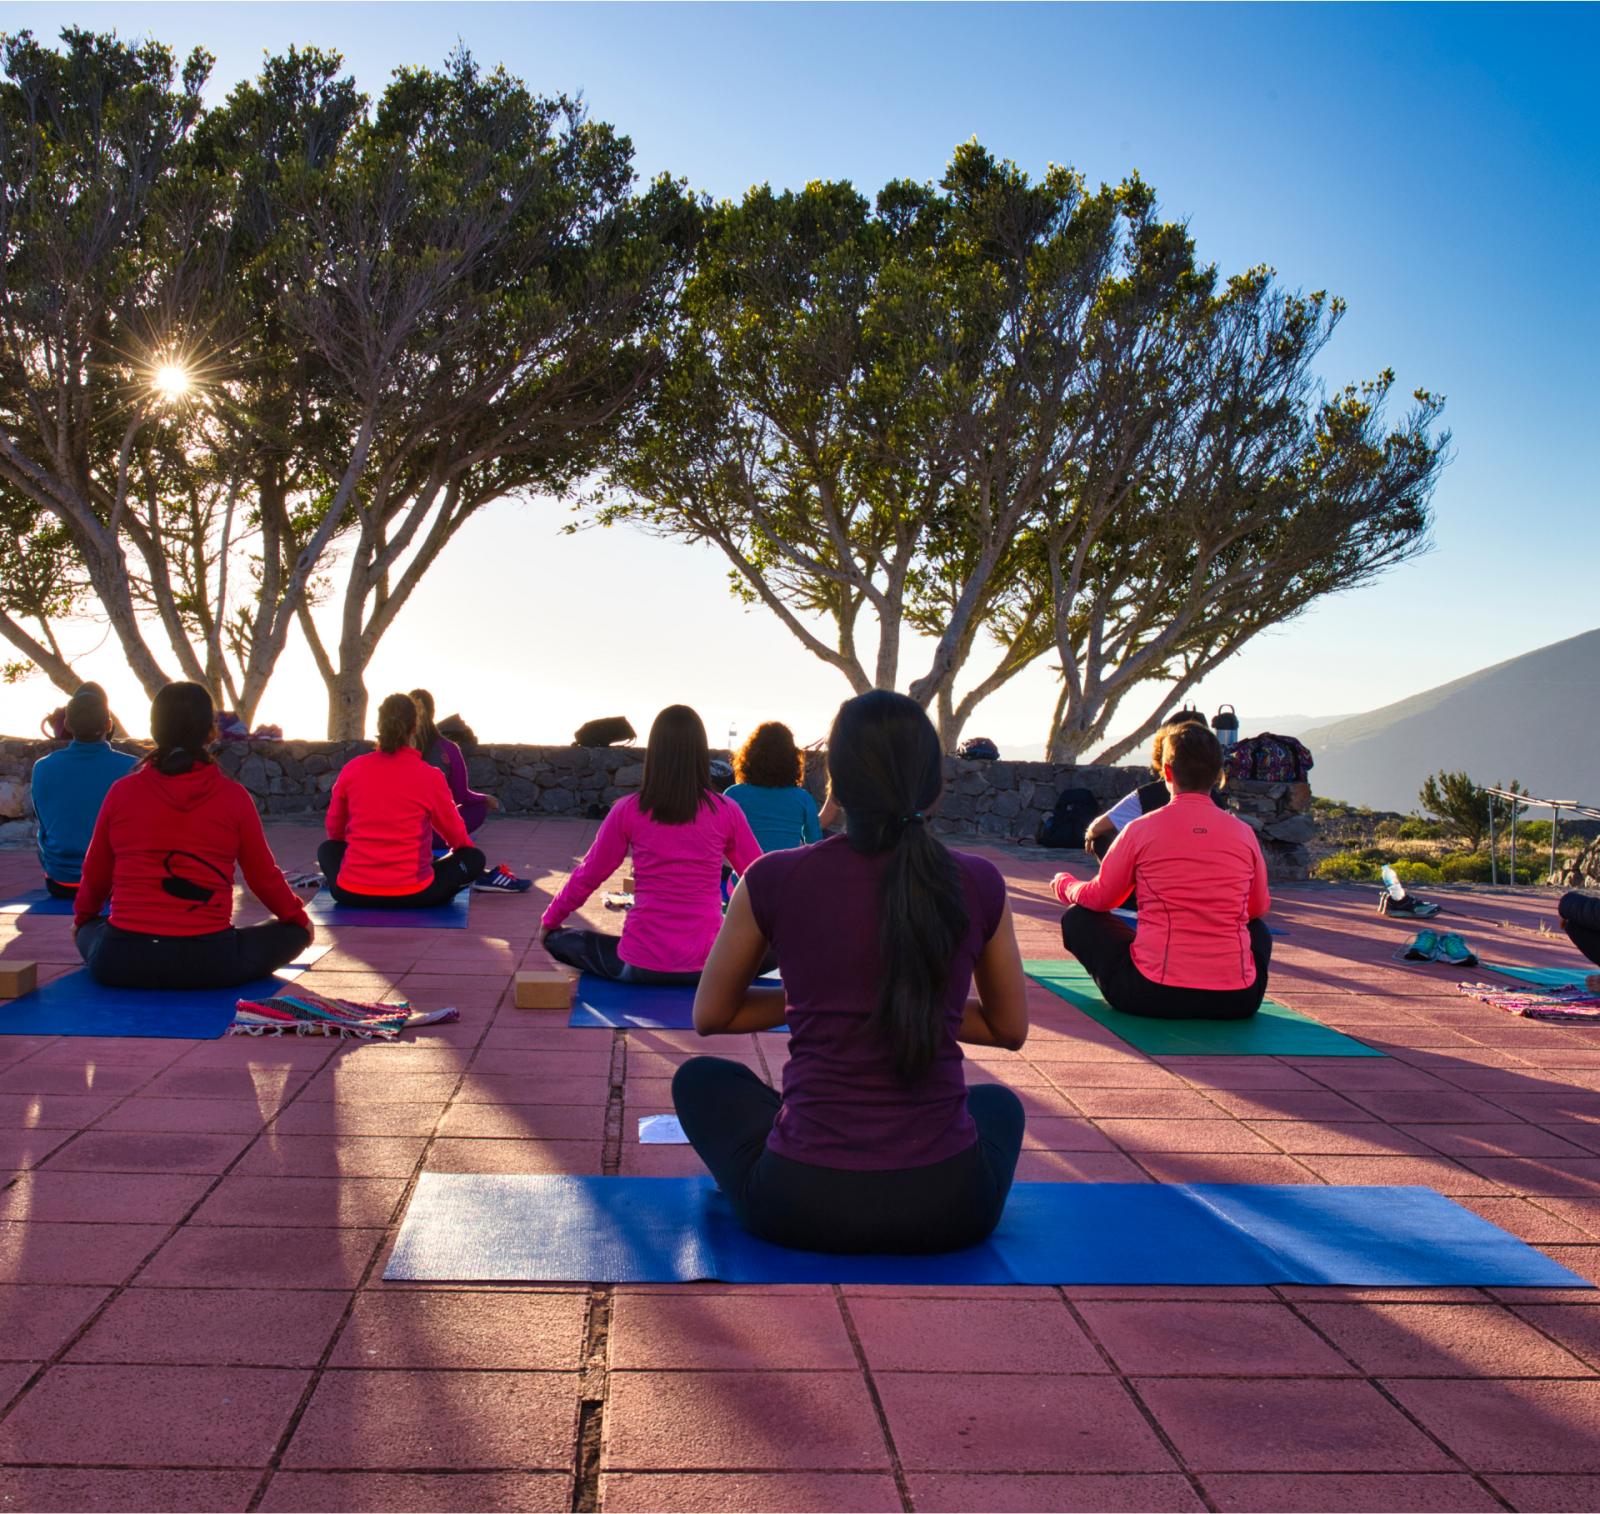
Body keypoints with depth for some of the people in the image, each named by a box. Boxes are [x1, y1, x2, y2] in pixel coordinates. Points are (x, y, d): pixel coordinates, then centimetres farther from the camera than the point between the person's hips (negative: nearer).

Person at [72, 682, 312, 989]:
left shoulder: (121, 791, 0)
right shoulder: (232, 796, -5)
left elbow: (95, 875, 11)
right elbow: (264, 877, 4)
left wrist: (81, 918, 34)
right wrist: (299, 918, 24)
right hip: (209, 963, -2)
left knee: (90, 928, 35)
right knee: (293, 932, 19)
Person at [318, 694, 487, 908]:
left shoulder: (351, 769, -1)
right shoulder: (430, 776, -7)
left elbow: (334, 831, 15)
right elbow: (456, 835, 9)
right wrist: (466, 847, 33)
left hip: (352, 893, 2)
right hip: (412, 895, -2)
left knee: (327, 849, 33)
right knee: (474, 858, 20)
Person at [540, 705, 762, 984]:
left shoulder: (628, 810, -6)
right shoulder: (726, 811, -4)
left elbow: (587, 876, 6)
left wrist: (548, 922, 24)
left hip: (642, 965, 0)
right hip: (708, 965, 0)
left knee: (558, 940, 24)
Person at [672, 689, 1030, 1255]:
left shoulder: (774, 879, -8)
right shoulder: (978, 884, -4)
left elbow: (711, 1016, 8)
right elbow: (1008, 1029, 11)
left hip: (802, 1206, -1)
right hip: (948, 1208, 2)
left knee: (699, 1079, 29)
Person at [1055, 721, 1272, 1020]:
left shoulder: (1141, 829, -4)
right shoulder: (1244, 833, 3)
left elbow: (1098, 899, 10)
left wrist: (1062, 884, 33)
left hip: (1151, 996, -3)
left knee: (1078, 918, 19)